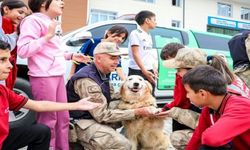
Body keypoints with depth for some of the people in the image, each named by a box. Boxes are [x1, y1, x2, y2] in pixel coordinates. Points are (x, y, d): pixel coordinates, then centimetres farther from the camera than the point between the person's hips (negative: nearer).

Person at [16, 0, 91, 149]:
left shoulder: (50, 23, 20)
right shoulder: (33, 20, -7)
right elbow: (22, 50, -16)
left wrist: (71, 56, 16)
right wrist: (47, 36, -17)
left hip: (58, 76, 9)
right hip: (43, 77, -9)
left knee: (63, 118, 13)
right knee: (48, 120, -3)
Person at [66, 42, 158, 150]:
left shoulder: (102, 74, 3)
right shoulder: (87, 80, -26)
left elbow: (111, 96, 14)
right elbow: (103, 115, -26)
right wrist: (137, 112, -24)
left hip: (96, 116, 10)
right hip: (82, 123, -10)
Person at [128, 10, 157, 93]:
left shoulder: (148, 36, 19)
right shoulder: (135, 33, -5)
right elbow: (135, 54, -13)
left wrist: (153, 68, 10)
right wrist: (144, 71, -19)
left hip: (149, 72, 8)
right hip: (137, 71, -8)